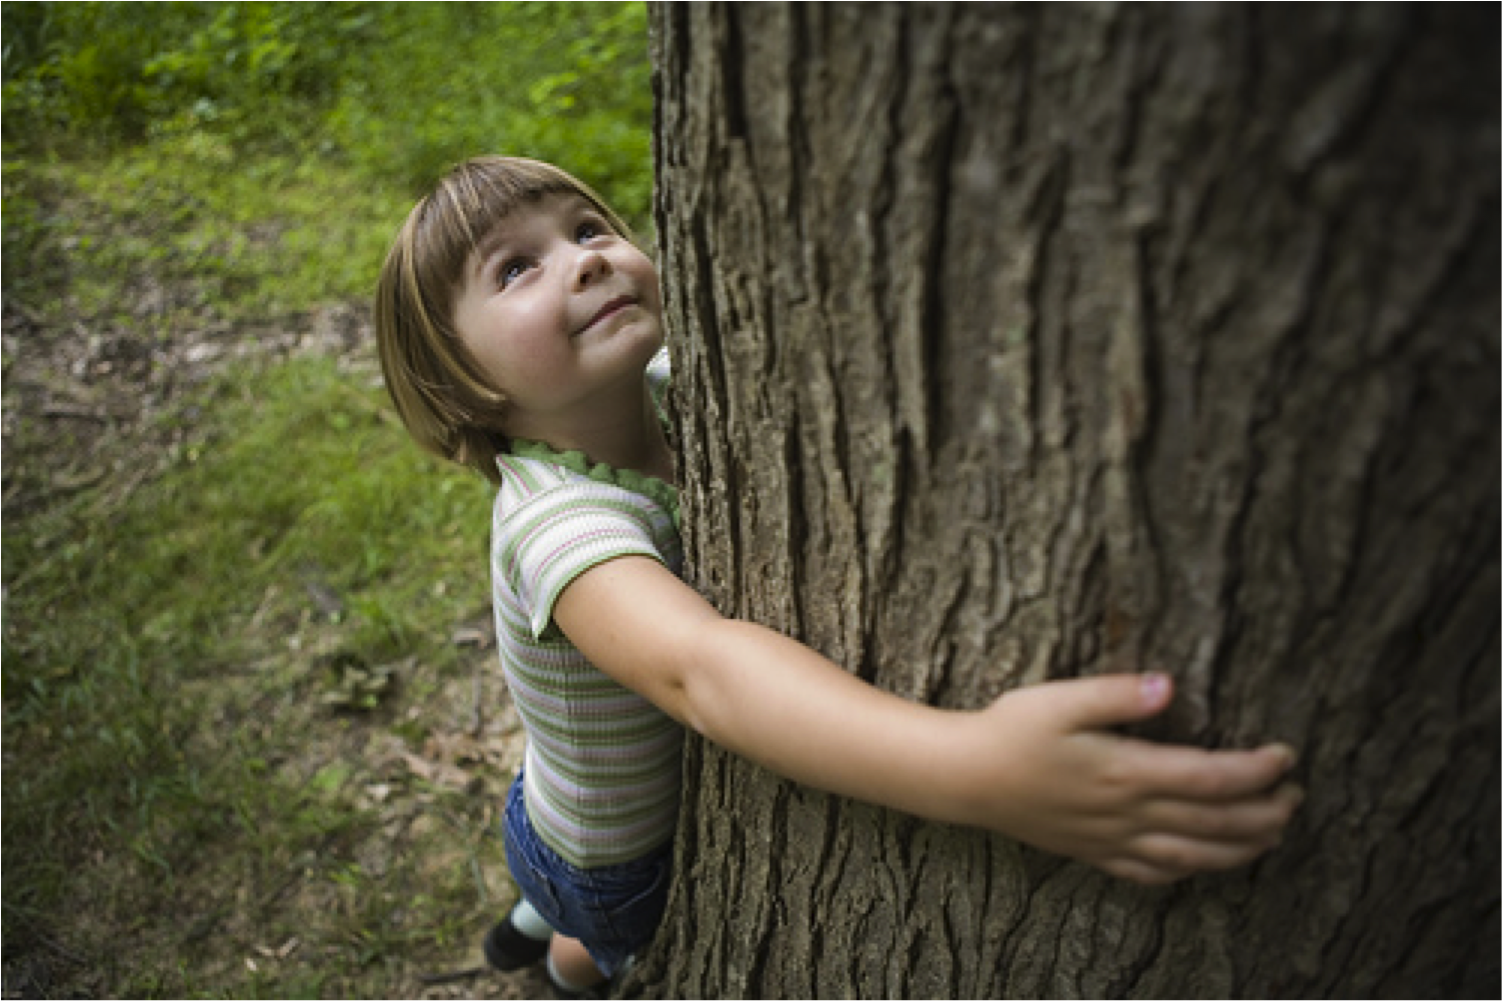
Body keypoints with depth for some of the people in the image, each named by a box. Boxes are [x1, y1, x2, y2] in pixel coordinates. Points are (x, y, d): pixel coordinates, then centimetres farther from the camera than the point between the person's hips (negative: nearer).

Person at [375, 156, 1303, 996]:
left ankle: (540, 921, 71)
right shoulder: (558, 522, -44)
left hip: (672, 788, 6)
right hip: (614, 865, -6)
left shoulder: (663, 387, -20)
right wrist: (975, 769, -75)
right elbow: (695, 666, -61)